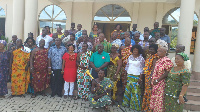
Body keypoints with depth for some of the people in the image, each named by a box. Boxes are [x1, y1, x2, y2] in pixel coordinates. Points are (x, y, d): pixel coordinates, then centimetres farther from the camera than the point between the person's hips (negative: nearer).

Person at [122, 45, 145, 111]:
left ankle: (135, 105, 12)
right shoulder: (130, 57, 7)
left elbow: (142, 69, -6)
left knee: (135, 91, -2)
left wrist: (140, 78, -10)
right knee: (128, 90, 10)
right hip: (129, 76, 5)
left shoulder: (141, 58, -6)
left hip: (136, 76, -4)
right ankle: (126, 103, 23)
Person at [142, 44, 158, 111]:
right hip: (146, 75, 9)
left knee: (149, 92, 1)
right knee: (146, 91, 17)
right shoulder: (149, 56, 12)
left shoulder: (155, 57, -13)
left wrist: (151, 78, -24)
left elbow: (153, 68, -19)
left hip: (150, 76, -9)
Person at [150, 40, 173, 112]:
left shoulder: (166, 60, -16)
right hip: (155, 84, 8)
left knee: (159, 100, 1)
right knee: (154, 98, 16)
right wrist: (153, 80, 7)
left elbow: (167, 73, -19)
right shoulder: (159, 60, 11)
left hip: (161, 84, -8)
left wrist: (157, 80, -17)